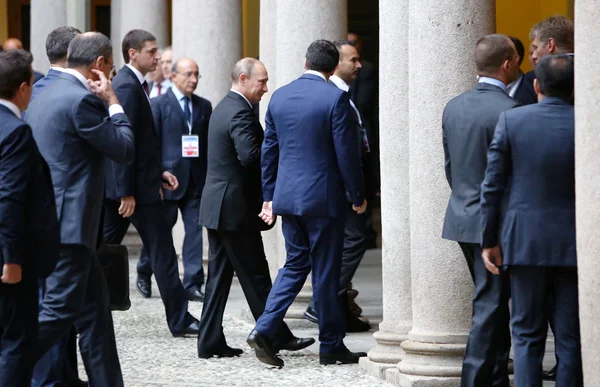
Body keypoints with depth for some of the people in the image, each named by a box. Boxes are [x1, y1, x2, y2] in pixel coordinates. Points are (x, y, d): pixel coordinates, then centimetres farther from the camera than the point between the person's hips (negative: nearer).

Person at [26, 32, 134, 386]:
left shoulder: (46, 95, 14)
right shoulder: (81, 100, -17)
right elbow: (125, 150, -10)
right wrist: (112, 101, -4)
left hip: (51, 217, 10)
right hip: (69, 222, -10)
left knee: (94, 304, 14)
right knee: (59, 311, -7)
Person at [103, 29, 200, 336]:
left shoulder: (130, 84, 15)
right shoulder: (128, 86, -17)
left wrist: (159, 172, 16)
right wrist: (127, 193, -22)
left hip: (116, 184, 10)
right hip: (137, 185, -10)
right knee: (162, 252, -2)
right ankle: (179, 320, 4)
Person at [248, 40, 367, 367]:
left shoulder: (279, 97, 6)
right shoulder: (335, 98, -12)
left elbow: (269, 150, 11)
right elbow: (346, 153, -11)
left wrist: (269, 196, 18)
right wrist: (358, 196, -1)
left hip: (287, 194, 5)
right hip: (323, 198, -5)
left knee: (295, 264, 16)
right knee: (325, 272, 3)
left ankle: (265, 330, 1)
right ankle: (331, 346, 12)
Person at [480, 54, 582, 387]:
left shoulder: (511, 120, -4)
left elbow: (492, 185, -3)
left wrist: (489, 241, 4)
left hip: (525, 243, 0)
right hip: (573, 246, 0)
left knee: (527, 336, 7)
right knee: (570, 340, 5)